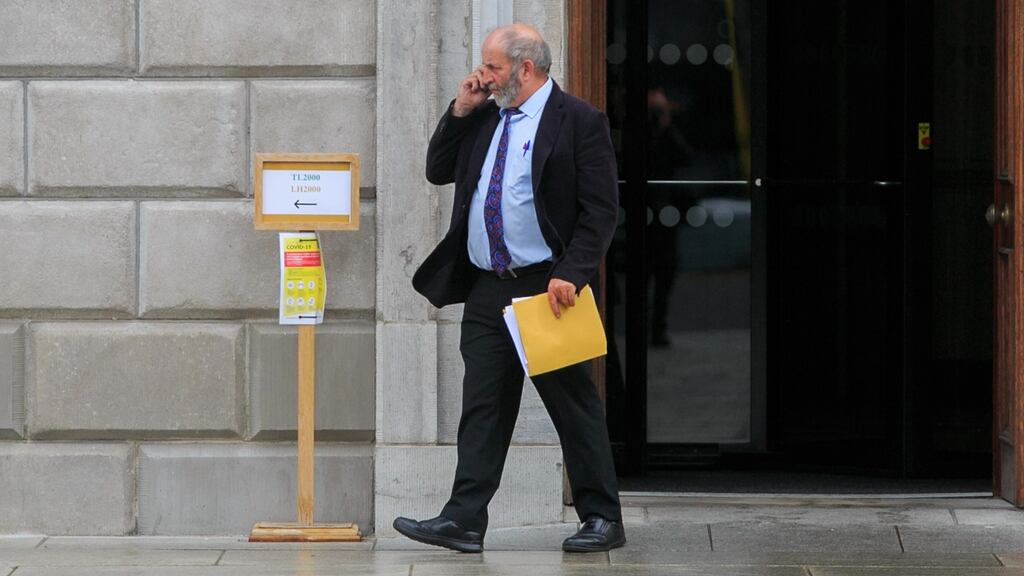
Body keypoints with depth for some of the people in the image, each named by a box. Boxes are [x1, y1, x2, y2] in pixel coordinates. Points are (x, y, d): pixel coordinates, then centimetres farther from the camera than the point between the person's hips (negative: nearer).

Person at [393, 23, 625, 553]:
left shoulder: (578, 122, -6)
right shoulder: (484, 119, 15)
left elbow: (601, 209, -10)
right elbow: (437, 171, 19)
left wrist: (570, 275, -19)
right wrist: (460, 111, 7)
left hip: (547, 287, -6)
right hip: (487, 290, 6)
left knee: (573, 405, 1)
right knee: (482, 407, 3)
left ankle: (602, 519, 10)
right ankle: (463, 521, 1)